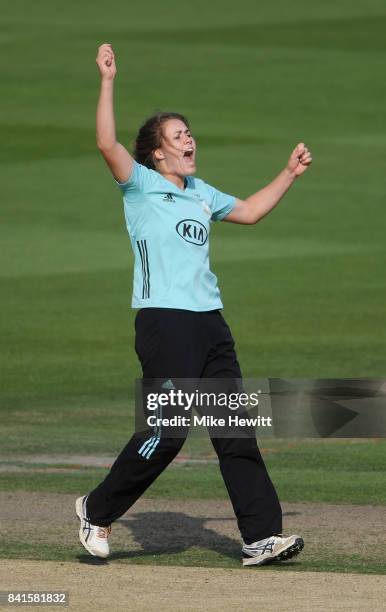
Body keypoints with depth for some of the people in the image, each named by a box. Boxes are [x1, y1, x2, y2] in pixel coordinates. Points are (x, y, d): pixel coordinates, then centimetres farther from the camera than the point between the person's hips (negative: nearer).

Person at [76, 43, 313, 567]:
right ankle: (98, 512, 9)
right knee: (167, 432, -9)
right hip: (164, 322, -7)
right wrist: (108, 82, -23)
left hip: (210, 323, 7)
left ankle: (262, 535, 1)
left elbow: (249, 211, 36)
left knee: (236, 431, 2)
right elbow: (107, 144, -18)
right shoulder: (140, 184, 0)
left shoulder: (200, 193, 20)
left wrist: (289, 175, 29)